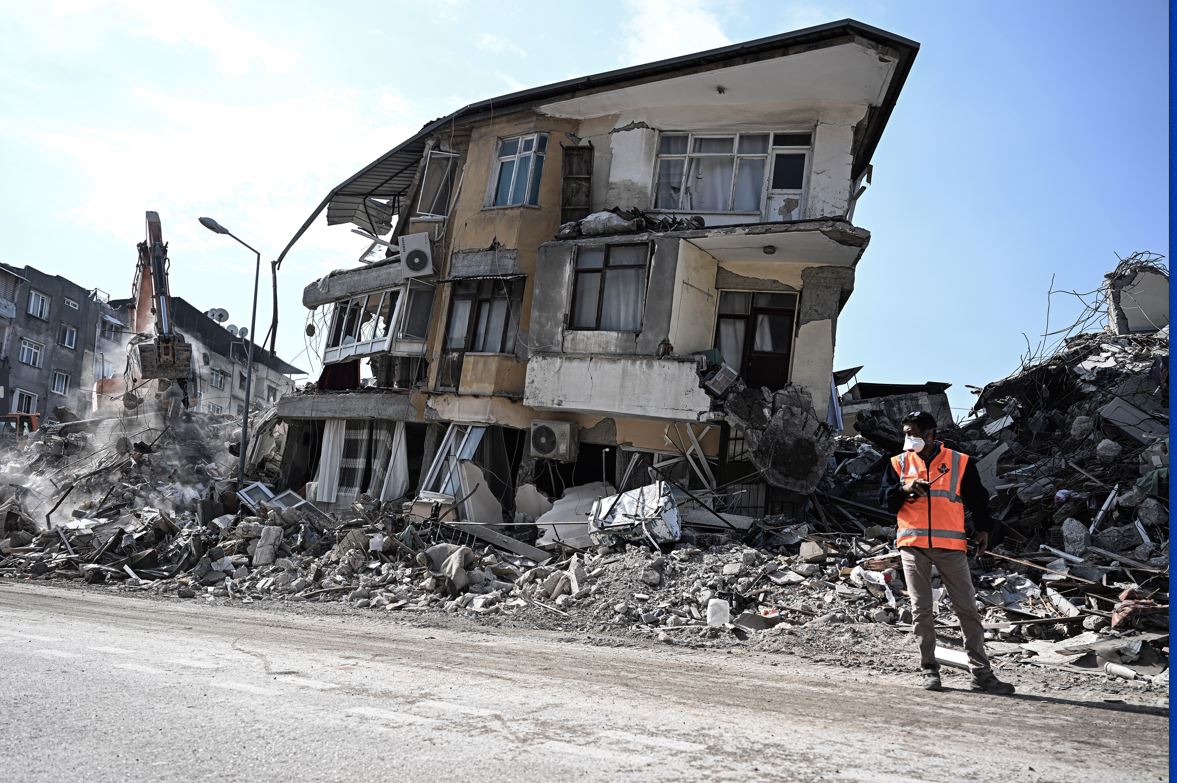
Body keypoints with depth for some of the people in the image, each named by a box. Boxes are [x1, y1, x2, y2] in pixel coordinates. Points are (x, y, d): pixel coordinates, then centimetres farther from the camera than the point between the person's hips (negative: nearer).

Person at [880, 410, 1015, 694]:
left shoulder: (959, 462, 5)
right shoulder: (898, 463, 9)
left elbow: (978, 498, 12)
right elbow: (885, 499, 6)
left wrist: (983, 528, 3)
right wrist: (905, 489, -12)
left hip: (950, 546, -1)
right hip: (913, 546, 1)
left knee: (968, 609, 1)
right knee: (921, 610, 4)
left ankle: (981, 674, 9)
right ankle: (929, 670, 14)